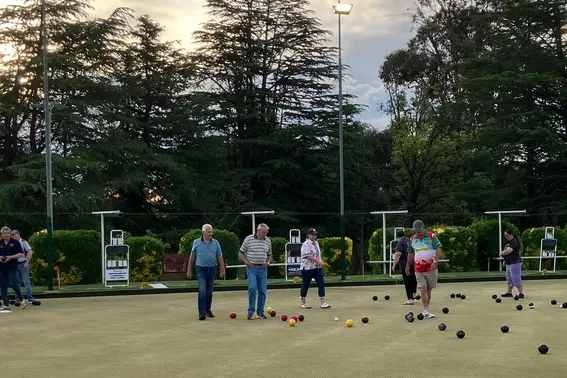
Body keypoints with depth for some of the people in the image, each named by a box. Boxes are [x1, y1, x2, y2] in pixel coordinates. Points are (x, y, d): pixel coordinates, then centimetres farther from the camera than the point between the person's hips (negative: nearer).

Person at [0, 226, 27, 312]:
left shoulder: (15, 243, -1)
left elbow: (21, 254, -4)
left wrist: (10, 257, -15)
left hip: (12, 267, -4)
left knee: (12, 283, -15)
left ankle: (22, 299, 6)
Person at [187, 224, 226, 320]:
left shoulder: (216, 243, 4)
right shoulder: (196, 242, 1)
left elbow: (220, 257, 7)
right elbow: (192, 257, 7)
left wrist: (222, 269, 1)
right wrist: (189, 270, 7)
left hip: (212, 269, 2)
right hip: (201, 269, -2)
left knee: (209, 292, 11)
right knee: (202, 291, -12)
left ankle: (208, 310, 25)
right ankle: (201, 313, -14)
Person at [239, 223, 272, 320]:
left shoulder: (268, 241, 9)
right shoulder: (249, 239, -3)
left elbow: (269, 254, 20)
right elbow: (241, 252, 2)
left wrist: (268, 262, 1)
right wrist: (246, 261, -12)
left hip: (263, 268, 4)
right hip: (251, 268, -4)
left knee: (263, 291, 3)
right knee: (253, 288, -16)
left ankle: (260, 311, 14)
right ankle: (251, 311, -4)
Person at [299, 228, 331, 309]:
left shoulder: (316, 243, 14)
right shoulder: (306, 244, -12)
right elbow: (308, 256, -22)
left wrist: (321, 261, 5)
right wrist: (318, 261, -27)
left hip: (317, 267, 7)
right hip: (307, 268, -7)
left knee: (321, 284, -3)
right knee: (305, 285, 3)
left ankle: (323, 303, -3)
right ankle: (303, 303, 16)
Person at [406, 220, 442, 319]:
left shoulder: (431, 236, -4)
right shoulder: (412, 239, 8)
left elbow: (439, 249, -10)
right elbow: (410, 253, 19)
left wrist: (435, 261, -22)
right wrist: (408, 266, 20)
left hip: (431, 268, -1)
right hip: (419, 269, 1)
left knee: (429, 289, 7)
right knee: (423, 289, -9)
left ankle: (426, 311, 18)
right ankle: (426, 311, -12)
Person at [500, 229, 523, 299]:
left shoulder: (514, 242, -17)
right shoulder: (509, 242, 15)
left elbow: (508, 251, -31)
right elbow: (506, 250, 29)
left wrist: (501, 253, -13)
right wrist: (504, 256, 11)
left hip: (515, 263, -11)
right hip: (509, 263, 11)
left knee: (516, 279, -11)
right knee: (509, 278, 19)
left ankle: (521, 294, -10)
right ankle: (509, 293, 29)